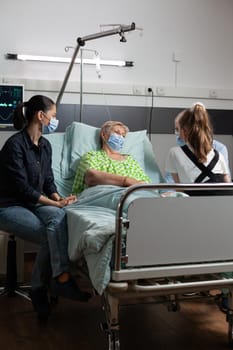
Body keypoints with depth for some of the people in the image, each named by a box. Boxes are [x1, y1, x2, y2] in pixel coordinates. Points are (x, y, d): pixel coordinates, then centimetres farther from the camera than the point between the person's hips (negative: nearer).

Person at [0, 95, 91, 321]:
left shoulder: (45, 146, 9)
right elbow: (21, 187, -19)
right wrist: (55, 203, -21)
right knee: (49, 236, -30)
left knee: (58, 216, -29)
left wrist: (58, 198, -9)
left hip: (34, 203, 6)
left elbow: (48, 181, 12)